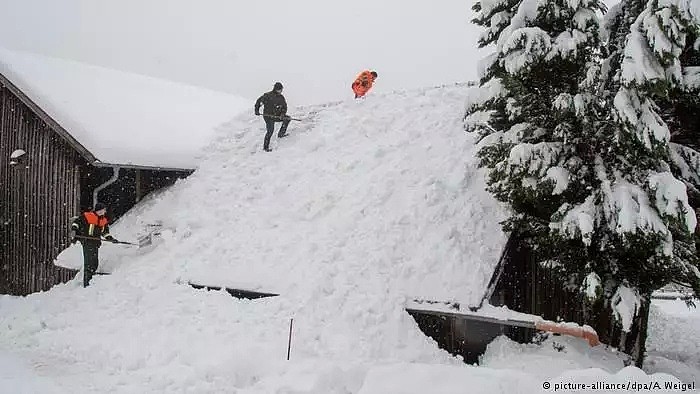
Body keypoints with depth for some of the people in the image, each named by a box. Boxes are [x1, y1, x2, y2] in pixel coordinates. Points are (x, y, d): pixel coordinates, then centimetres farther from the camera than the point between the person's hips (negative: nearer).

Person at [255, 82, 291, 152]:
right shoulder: (268, 95, -10)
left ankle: (281, 134, 8)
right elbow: (259, 101, -3)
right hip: (268, 116, -6)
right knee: (270, 130, -18)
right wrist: (257, 110, -11)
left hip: (277, 116, 6)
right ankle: (266, 147, -9)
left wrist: (282, 114, -14)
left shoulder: (281, 97, 6)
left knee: (287, 118, -3)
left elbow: (284, 107, 5)